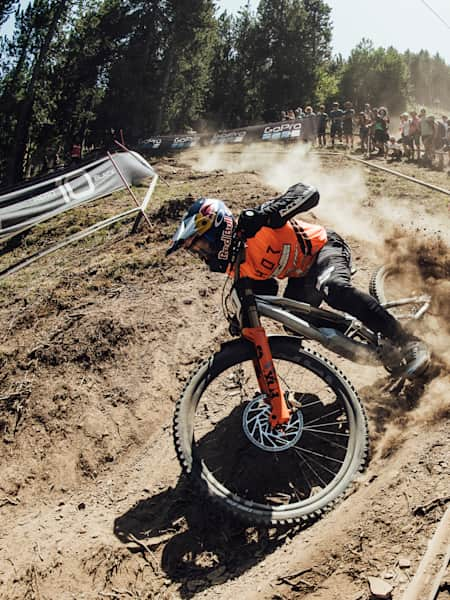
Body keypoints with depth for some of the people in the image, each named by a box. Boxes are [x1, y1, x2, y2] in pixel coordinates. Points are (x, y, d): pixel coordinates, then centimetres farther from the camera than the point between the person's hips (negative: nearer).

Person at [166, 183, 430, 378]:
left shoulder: (252, 223, -28)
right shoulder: (235, 268, -4)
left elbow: (308, 193, -34)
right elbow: (265, 292, 8)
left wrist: (269, 212, -51)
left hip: (325, 247, -8)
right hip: (302, 275, 8)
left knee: (334, 288, -37)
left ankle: (407, 343, -32)